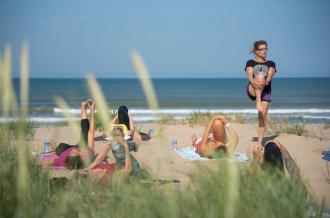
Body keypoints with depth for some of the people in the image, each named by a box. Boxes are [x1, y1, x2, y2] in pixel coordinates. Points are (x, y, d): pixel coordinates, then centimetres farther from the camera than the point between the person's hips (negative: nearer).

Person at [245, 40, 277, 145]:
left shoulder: (271, 64, 14)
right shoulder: (250, 63, 11)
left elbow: (270, 75, -6)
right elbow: (250, 75, -7)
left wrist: (265, 81, -30)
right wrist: (254, 82, -31)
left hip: (265, 91, 2)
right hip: (252, 90, -2)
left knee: (263, 117, -8)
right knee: (260, 75, -31)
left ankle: (259, 142, -4)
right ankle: (258, 103, -40)